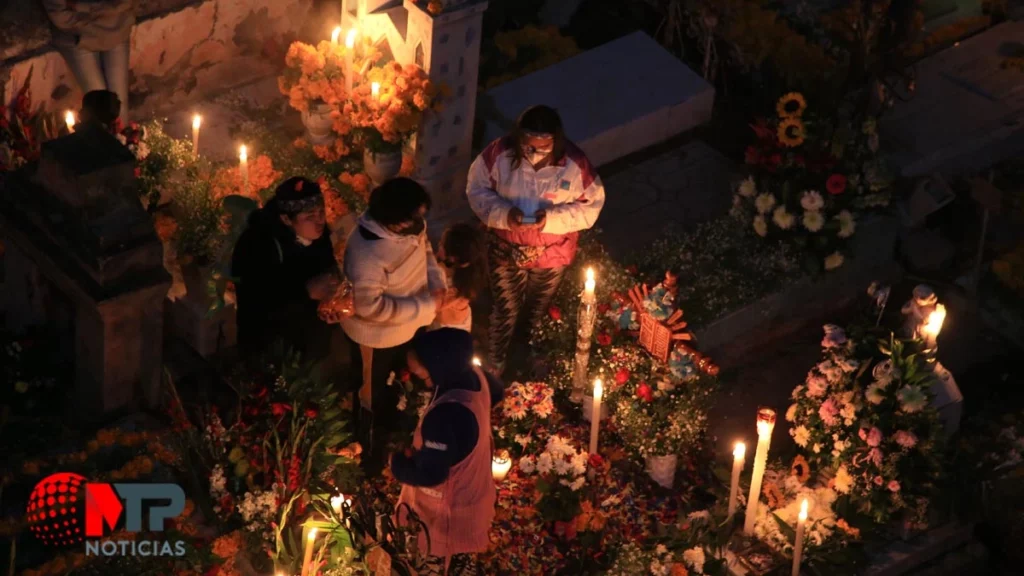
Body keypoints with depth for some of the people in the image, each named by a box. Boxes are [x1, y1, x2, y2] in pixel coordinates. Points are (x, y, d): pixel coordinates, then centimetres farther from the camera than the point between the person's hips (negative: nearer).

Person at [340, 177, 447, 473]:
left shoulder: (412, 226, -18)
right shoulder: (367, 252, -41)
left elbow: (425, 250, 3)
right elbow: (370, 306, -36)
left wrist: (438, 283, -15)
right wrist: (425, 306, -31)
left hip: (408, 327, 8)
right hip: (377, 336, -8)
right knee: (374, 399, 19)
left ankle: (394, 429, 62)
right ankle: (370, 455, 45)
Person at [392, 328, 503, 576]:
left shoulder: (446, 415, -43)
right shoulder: (475, 376, -15)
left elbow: (430, 474, -35)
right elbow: (497, 393, 11)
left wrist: (398, 462, -16)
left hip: (447, 512, -9)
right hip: (471, 495, 9)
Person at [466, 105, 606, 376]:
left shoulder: (575, 165, -27)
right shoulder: (499, 154, -25)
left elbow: (591, 207, -15)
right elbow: (477, 189, -12)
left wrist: (552, 218, -31)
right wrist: (503, 213, -30)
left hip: (552, 253, 0)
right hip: (506, 249, 0)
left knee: (538, 314, 27)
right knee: (504, 312, 20)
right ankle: (495, 367, 48)